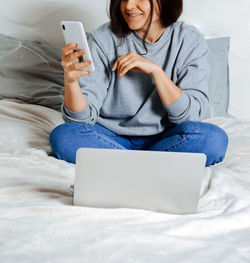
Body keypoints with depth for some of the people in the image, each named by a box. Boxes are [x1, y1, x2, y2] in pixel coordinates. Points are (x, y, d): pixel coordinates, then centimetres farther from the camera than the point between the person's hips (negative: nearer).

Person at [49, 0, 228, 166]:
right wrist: (70, 80, -33)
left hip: (164, 139, 0)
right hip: (112, 137, 0)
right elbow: (83, 116, -13)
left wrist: (155, 70, -23)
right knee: (62, 136, -27)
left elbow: (192, 114, -14)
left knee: (214, 139, -29)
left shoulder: (190, 40, -6)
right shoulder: (103, 39, -8)